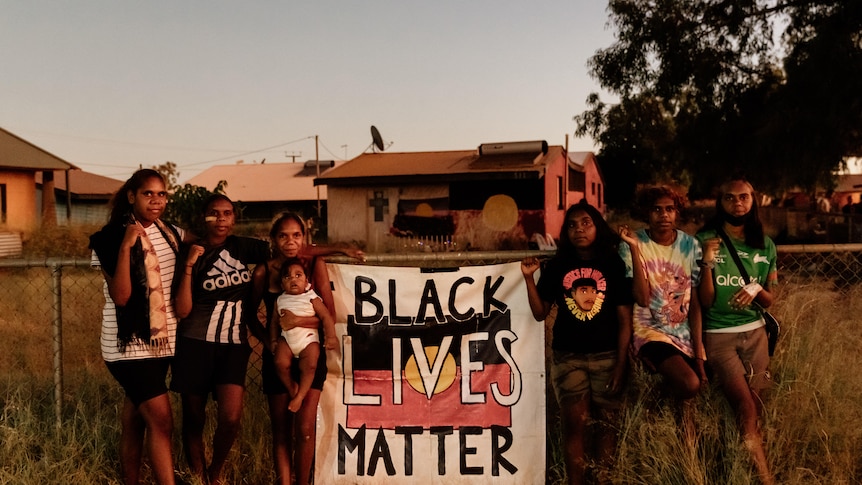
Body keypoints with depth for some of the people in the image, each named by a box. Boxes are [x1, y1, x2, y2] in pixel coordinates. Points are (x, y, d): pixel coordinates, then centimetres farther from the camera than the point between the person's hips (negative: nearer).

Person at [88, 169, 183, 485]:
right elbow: (120, 296, -20)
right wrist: (125, 246, -27)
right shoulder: (111, 238, -11)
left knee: (135, 418, 16)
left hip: (162, 341, 6)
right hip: (130, 343, -6)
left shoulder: (170, 233, 6)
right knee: (161, 421, -11)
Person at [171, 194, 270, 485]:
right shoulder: (193, 255, -1)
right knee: (194, 419, 7)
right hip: (195, 345, -1)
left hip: (233, 346, 1)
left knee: (231, 417, -13)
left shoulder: (243, 248, 3)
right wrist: (189, 267, -16)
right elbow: (182, 311, -9)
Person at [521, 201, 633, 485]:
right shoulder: (556, 267, 4)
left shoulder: (614, 265, 0)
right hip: (567, 357, 1)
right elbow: (540, 313, 4)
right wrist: (530, 278, -8)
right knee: (574, 422, -2)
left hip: (606, 356, 0)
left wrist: (621, 363, -6)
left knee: (605, 423, 5)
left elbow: (625, 319, 0)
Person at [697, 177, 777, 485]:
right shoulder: (705, 240, -8)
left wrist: (757, 290, -14)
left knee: (755, 409, 8)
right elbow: (704, 301, -10)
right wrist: (708, 263, -25)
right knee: (746, 410, -12)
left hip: (755, 332, 5)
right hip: (718, 335, -4)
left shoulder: (765, 245, 4)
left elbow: (769, 301, 9)